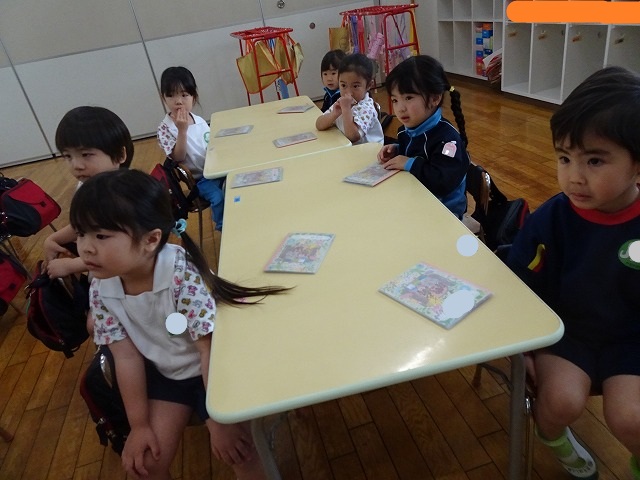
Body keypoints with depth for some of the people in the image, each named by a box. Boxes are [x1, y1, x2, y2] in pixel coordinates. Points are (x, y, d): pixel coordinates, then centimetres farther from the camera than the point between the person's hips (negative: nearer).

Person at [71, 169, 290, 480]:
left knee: (235, 450, -15)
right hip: (164, 373, 5)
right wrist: (139, 425, -5)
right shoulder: (100, 289, -15)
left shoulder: (183, 275, -32)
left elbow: (210, 349, -26)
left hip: (212, 369, -4)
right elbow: (127, 356, -8)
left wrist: (221, 420, -20)